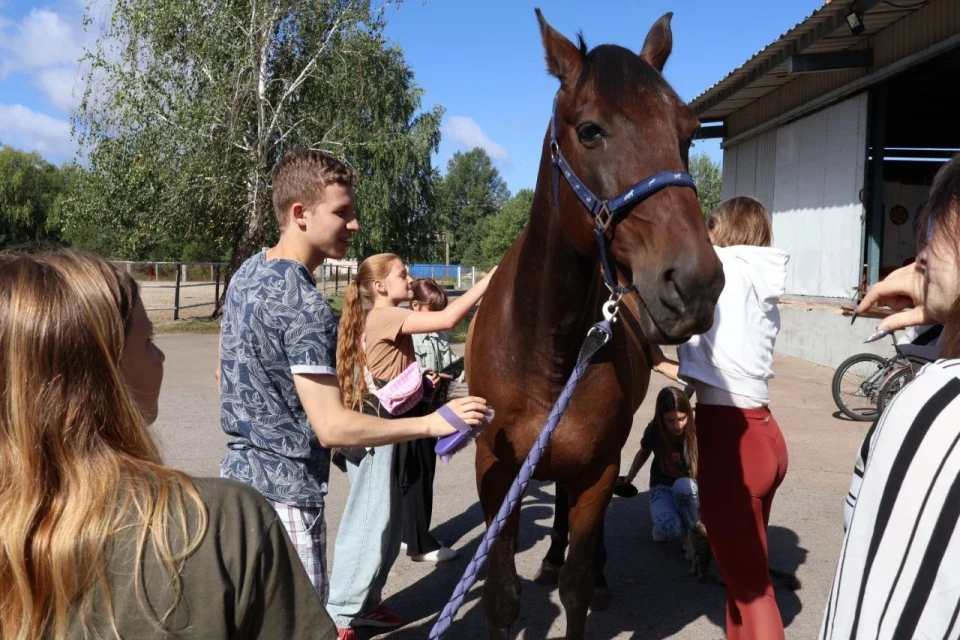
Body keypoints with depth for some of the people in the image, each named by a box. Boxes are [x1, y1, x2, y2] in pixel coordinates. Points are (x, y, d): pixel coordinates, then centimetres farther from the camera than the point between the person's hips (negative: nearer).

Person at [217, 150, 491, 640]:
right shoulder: (304, 304, -25)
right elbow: (331, 428, -27)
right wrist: (433, 423, -23)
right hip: (284, 490, -10)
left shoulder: (247, 273, 5)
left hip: (241, 470, 10)